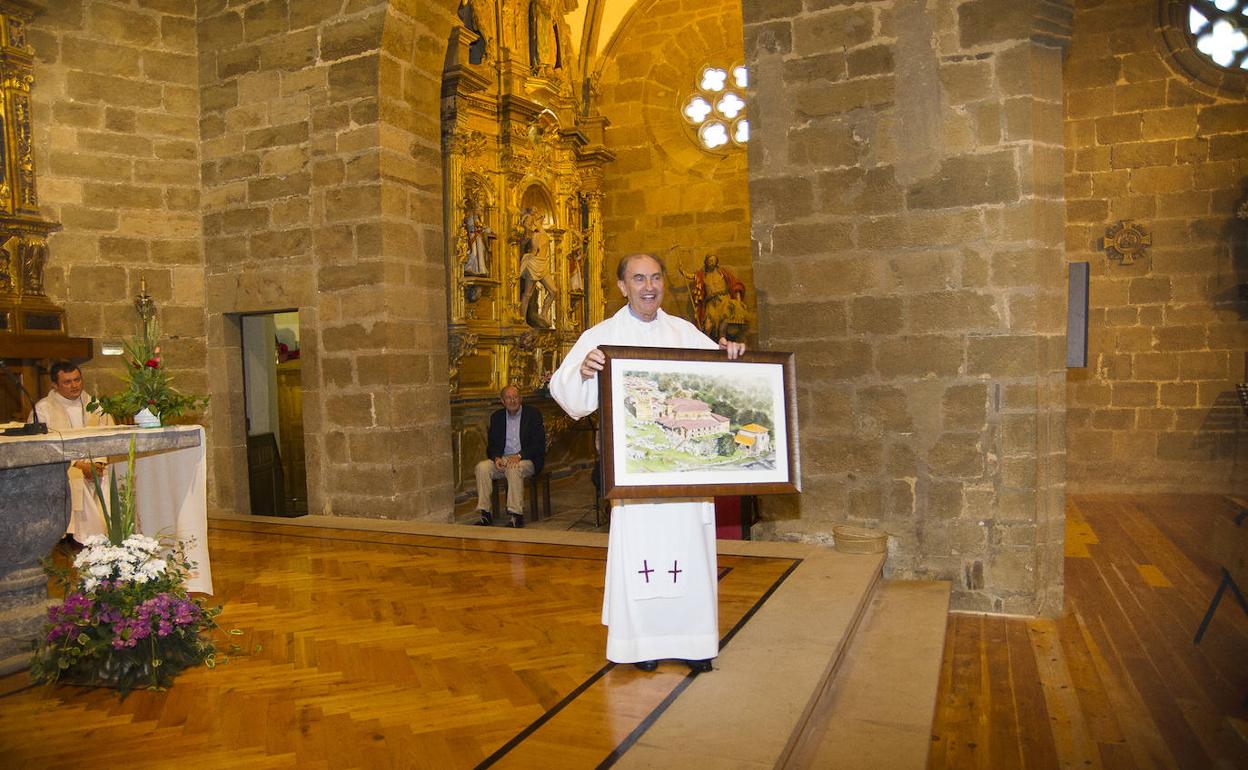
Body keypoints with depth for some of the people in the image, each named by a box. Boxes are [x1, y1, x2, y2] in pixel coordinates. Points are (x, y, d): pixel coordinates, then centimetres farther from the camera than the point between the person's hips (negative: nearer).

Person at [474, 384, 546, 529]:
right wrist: (496, 458, -11)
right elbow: (492, 445, 12)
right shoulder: (496, 417, 12)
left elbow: (539, 444, -7)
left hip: (527, 460, -4)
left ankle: (516, 515, -32)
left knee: (513, 469, -36)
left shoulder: (533, 414, 0)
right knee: (482, 467, -23)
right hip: (503, 459, 4)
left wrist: (519, 456, -20)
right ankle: (484, 514, -22)